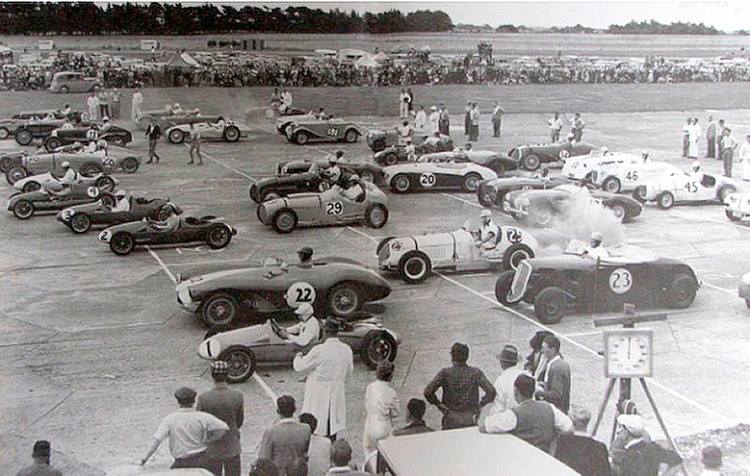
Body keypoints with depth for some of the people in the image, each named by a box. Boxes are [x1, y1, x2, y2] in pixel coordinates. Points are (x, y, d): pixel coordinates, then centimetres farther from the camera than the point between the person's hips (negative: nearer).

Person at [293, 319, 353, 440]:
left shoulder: (318, 350, -20)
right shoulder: (346, 349, -5)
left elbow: (300, 367, -9)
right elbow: (348, 372, 8)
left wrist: (298, 357, 11)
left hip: (319, 394, -4)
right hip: (337, 393, 5)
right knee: (332, 426, 16)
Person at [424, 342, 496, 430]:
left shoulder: (445, 373, -9)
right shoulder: (475, 372, -6)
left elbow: (428, 392, -17)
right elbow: (491, 391, -12)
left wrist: (439, 404, -2)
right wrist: (480, 404, 2)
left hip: (451, 419, -1)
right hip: (470, 419, 1)